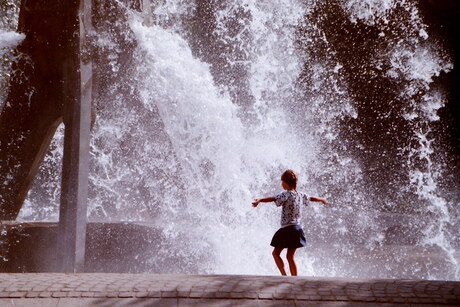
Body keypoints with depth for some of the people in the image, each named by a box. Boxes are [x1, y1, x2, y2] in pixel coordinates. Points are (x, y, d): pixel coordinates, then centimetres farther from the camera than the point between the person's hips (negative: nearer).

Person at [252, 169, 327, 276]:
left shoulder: (286, 195, -12)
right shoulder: (301, 195, 10)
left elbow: (273, 199, -29)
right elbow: (311, 198, 27)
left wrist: (259, 200, -39)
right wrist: (322, 200, 47)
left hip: (287, 229, -7)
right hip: (297, 229, 7)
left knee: (276, 253, 3)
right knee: (290, 256, 12)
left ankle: (284, 275, -7)